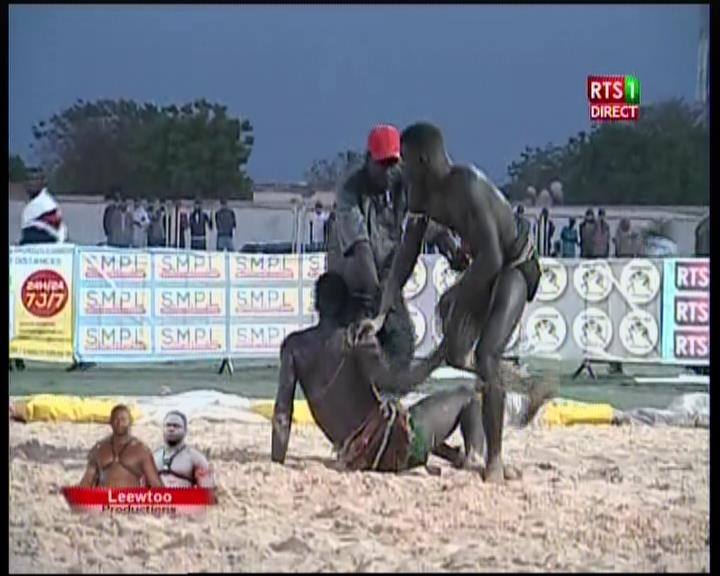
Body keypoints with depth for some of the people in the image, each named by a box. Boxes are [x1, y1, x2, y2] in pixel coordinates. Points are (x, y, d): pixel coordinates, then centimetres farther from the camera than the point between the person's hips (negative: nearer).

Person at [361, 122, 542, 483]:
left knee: (486, 359, -20)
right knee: (453, 355, 6)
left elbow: (492, 257, -34)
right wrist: (382, 314, -9)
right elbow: (406, 256, -3)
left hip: (514, 267, -9)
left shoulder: (468, 189, -32)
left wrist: (458, 296, -23)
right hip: (481, 267, 9)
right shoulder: (422, 193, -5)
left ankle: (495, 461, -14)